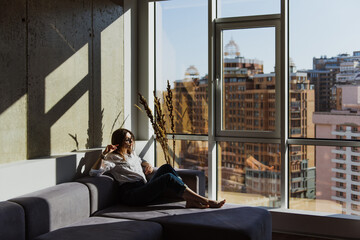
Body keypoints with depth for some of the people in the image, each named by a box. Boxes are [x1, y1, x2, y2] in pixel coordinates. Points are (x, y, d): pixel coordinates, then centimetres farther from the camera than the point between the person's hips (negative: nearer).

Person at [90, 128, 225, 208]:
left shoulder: (132, 154, 28)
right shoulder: (112, 158, 3)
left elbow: (142, 161, 45)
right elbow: (94, 172, -10)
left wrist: (148, 166, 20)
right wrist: (104, 154, -21)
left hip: (145, 188, 8)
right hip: (131, 194, -8)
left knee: (166, 167, -12)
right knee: (168, 178, -27)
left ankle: (190, 200, -23)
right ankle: (206, 202, -27)